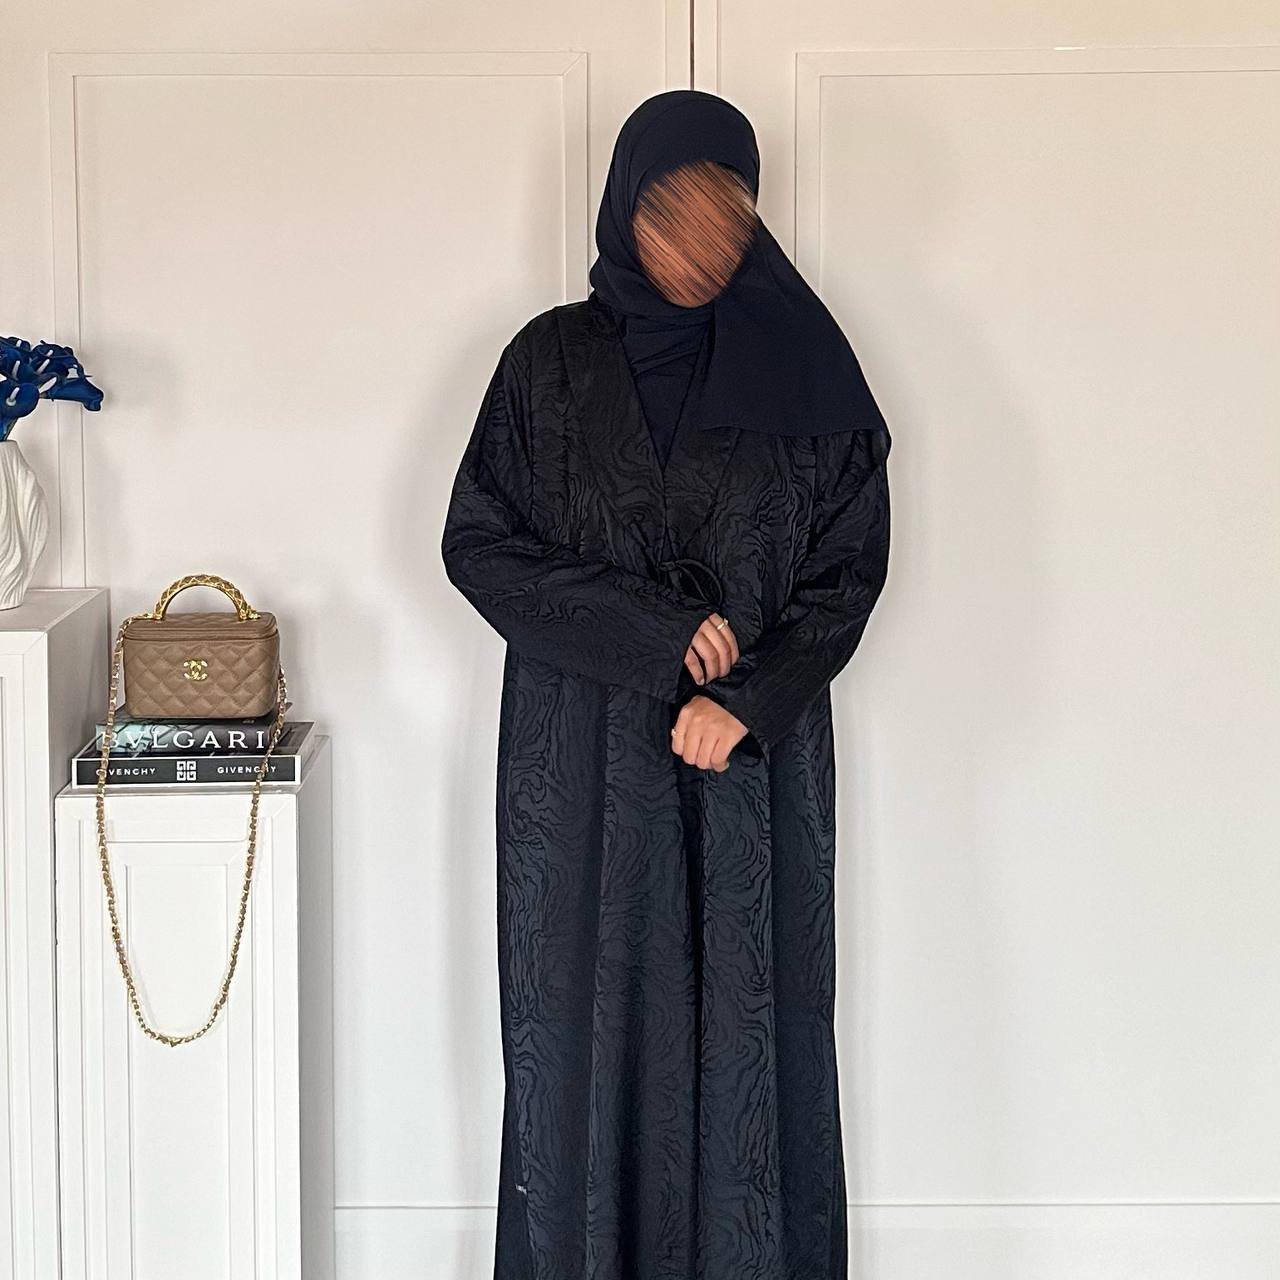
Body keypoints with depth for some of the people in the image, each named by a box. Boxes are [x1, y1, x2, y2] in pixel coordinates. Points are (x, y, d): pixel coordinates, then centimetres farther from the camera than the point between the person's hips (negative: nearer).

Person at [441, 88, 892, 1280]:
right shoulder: (550, 361, 1)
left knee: (749, 1018, 3)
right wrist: (654, 630, -12)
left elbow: (850, 567, 1)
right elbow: (477, 542, -2)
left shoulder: (804, 369, 1)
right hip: (584, 765, 0)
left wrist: (748, 700, -13)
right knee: (592, 1024, 3)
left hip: (758, 765, 0)